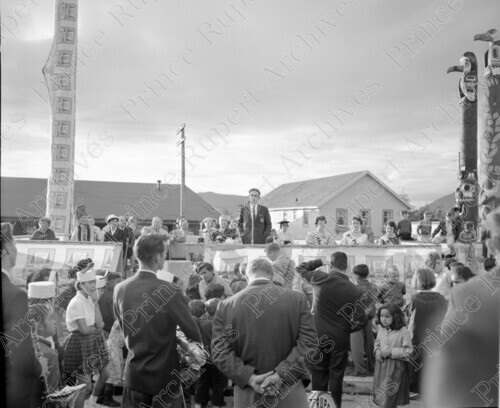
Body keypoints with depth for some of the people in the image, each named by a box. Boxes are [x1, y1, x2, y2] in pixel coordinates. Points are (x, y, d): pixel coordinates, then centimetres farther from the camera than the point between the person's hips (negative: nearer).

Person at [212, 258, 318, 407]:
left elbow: (220, 352, -7)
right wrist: (282, 373, -12)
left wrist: (248, 377, -11)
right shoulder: (298, 299, -1)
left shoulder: (226, 306, -1)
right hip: (290, 395, 0)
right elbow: (309, 344, -8)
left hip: (248, 396, 1)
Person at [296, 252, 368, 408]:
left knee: (318, 376, 10)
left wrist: (320, 262, 14)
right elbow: (361, 319, -7)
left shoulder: (321, 278, -8)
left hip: (318, 336, 0)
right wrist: (346, 329, 8)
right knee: (336, 377, 10)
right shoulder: (354, 291, -8)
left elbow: (300, 268, 10)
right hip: (340, 339, 0)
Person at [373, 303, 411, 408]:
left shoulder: (403, 331, -14)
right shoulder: (381, 329, 5)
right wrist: (377, 351, -2)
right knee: (379, 397, 13)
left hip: (395, 368, -6)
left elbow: (408, 351, -14)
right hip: (381, 366, 6)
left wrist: (391, 351, -20)